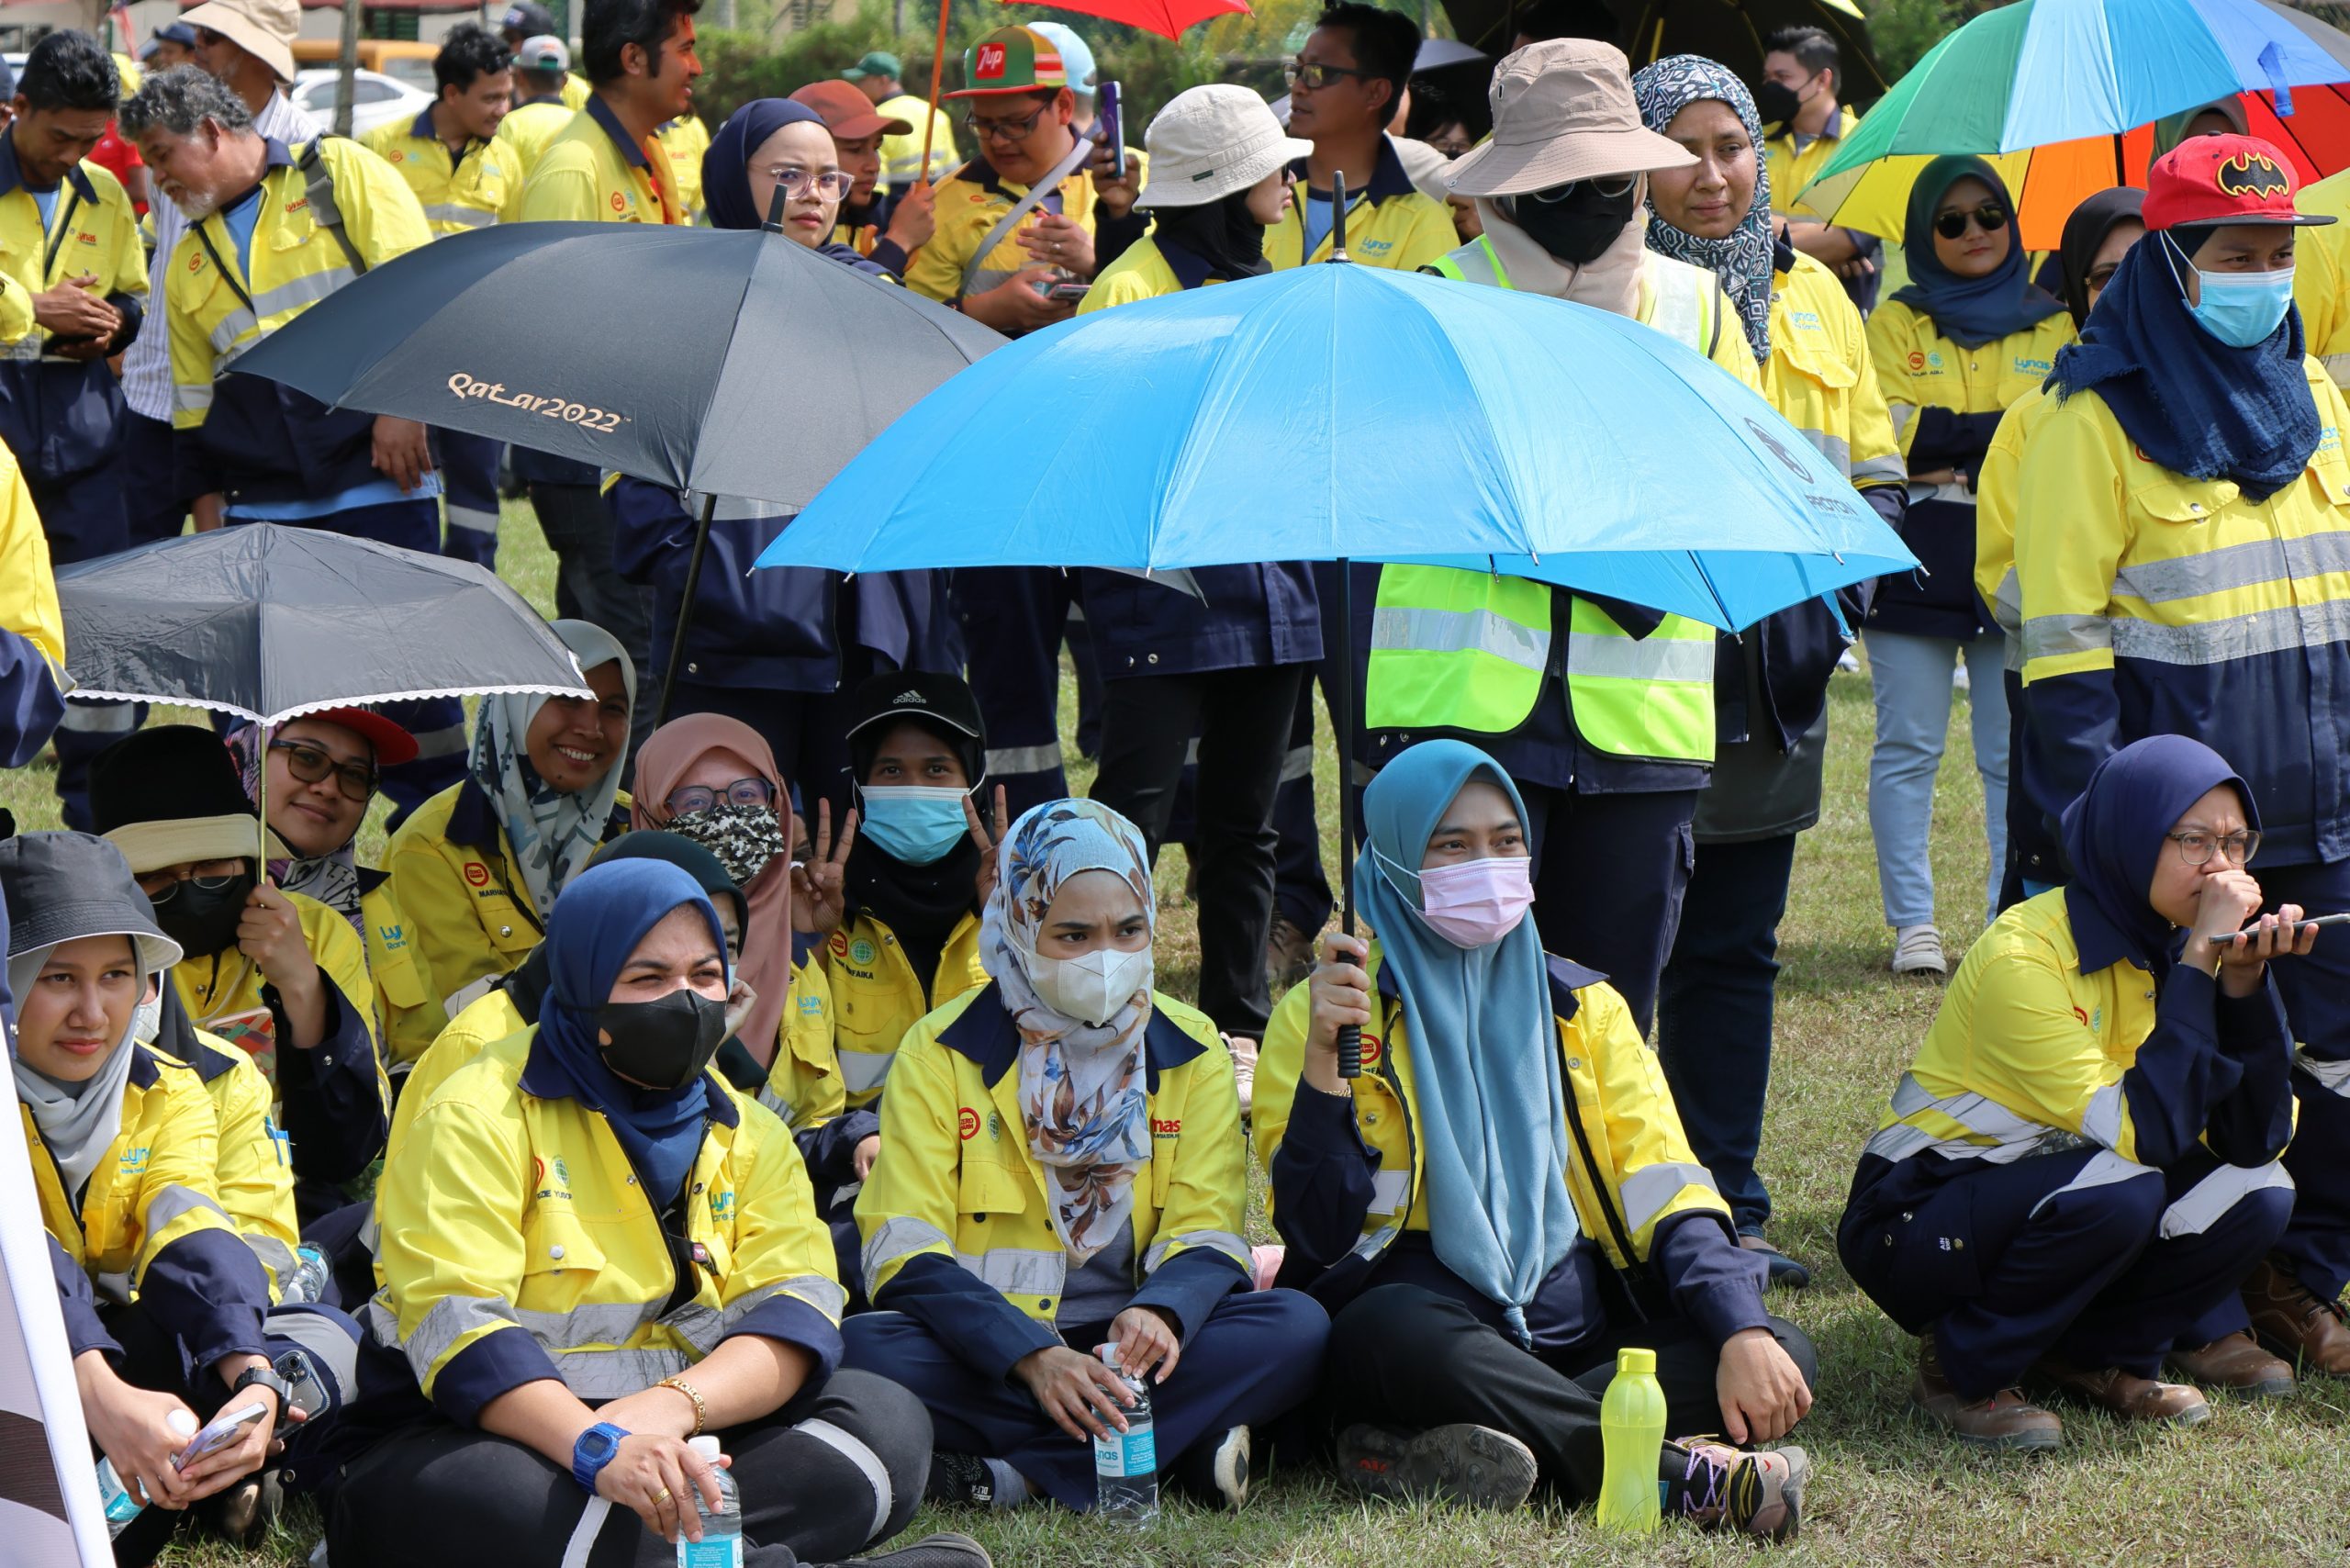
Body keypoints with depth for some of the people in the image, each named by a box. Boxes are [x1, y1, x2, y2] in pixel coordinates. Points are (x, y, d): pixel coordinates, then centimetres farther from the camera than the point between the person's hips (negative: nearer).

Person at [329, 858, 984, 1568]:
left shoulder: (748, 1136, 12)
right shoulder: (482, 1116, -6)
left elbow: (792, 1311, -3)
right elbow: (457, 1324, -20)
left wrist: (676, 1404, -26)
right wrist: (597, 1447, -38)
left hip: (665, 1449, 6)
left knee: (887, 1422, -15)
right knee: (507, 1500, -40)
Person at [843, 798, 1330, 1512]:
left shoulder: (1191, 1051, 5)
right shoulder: (941, 1052, -3)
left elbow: (1207, 1238, -2)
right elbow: (908, 1257, -12)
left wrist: (1159, 1313, -28)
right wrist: (1033, 1357, -29)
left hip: (1124, 1349, 2)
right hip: (987, 1357, -2)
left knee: (1295, 1328, -24)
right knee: (868, 1349, -33)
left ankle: (1013, 1474, -27)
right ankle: (1182, 1447, -29)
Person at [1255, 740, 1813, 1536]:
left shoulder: (1581, 1007, 16)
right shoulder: (1325, 1012, 4)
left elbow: (1668, 1194, 5)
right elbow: (1321, 1237, -7)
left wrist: (1743, 1332, -13)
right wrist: (1323, 1061, -20)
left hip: (1575, 1337, 4)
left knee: (1784, 1360, -21)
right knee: (1391, 1328, -38)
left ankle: (1436, 1452, -34)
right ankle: (1676, 1475, -33)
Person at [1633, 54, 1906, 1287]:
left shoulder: (1812, 296, 13)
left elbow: (1874, 476, 18)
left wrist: (1834, 594, 2)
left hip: (1770, 681, 5)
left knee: (1734, 950, 11)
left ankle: (1724, 1206, 18)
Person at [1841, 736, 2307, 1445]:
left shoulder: (2163, 948, -1)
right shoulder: (2024, 955, -23)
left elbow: (2256, 1139, -9)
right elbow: (2145, 1134, -32)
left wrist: (2245, 982, -20)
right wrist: (2197, 963, -30)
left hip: (2046, 1209, 7)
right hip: (1914, 1226, -7)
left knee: (2256, 1196, -13)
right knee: (2120, 1190, -33)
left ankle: (2097, 1353, 4)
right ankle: (1963, 1369, -12)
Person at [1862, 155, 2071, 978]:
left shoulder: (2053, 327, 14)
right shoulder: (1895, 323, 10)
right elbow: (1883, 431, -4)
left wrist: (1948, 438, -11)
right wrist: (2007, 431, -8)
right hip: (1917, 559, -1)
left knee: (2015, 754, -1)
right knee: (1909, 747, -1)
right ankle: (1913, 924, 3)